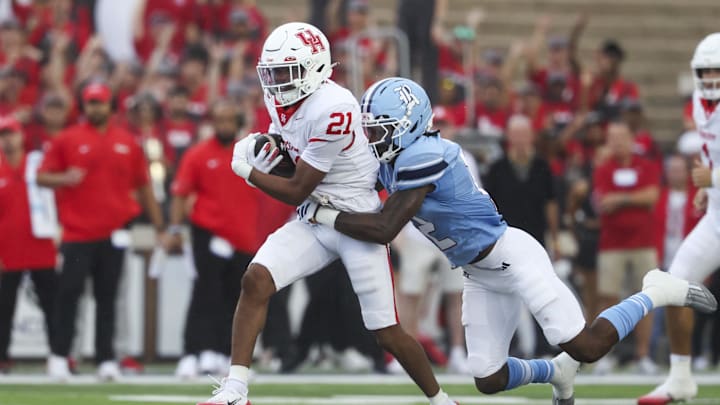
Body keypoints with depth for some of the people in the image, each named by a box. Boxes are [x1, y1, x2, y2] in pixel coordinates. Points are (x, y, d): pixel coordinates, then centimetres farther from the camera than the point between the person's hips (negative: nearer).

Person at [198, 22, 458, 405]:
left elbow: (297, 192, -18)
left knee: (388, 334, -1)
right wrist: (263, 148, -1)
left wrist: (247, 171, -6)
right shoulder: (282, 101, 0)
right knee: (255, 279, -17)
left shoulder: (331, 109, -25)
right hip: (314, 220, 7)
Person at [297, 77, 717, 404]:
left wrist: (323, 215, -19)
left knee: (586, 348, -13)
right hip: (482, 275, 9)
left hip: (512, 257, -9)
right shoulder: (392, 159, 3)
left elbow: (384, 229, -28)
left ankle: (656, 294, 10)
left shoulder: (422, 157, -26)